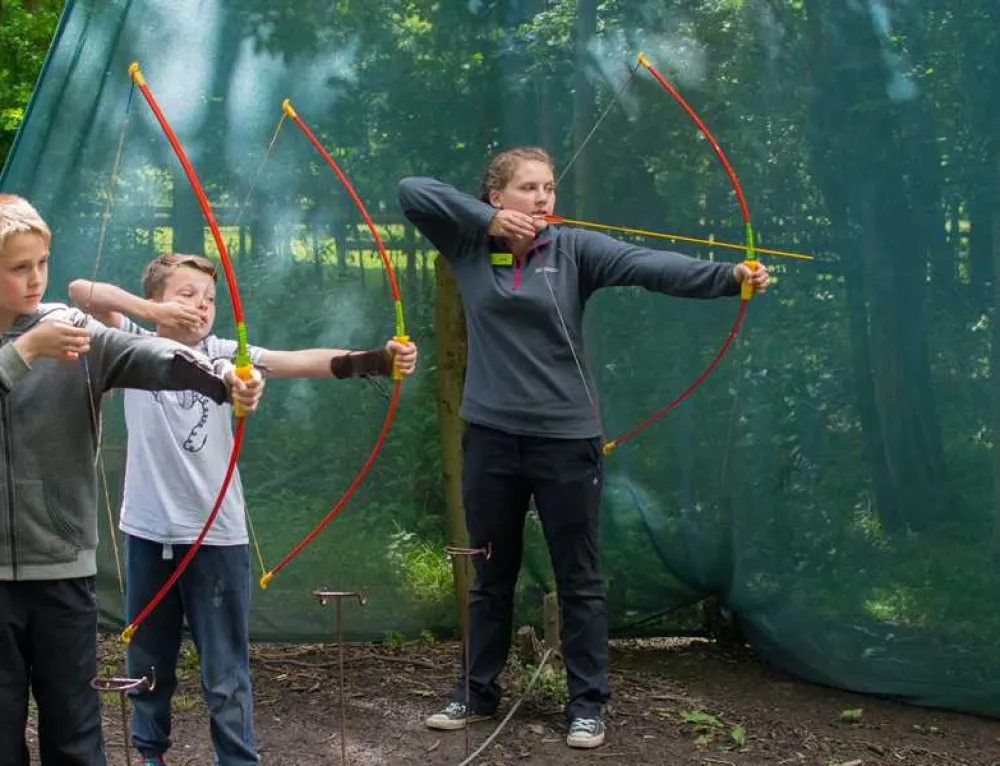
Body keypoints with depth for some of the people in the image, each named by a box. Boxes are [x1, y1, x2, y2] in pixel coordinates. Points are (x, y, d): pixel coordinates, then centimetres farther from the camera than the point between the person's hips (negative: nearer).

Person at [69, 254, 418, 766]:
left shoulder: (225, 354, -3)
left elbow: (298, 361, -17)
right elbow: (81, 290, -10)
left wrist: (375, 359, -33)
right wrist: (153, 312, -23)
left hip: (217, 534, -1)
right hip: (148, 530, 2)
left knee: (225, 670, 3)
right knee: (148, 659, 16)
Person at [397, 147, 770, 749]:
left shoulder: (574, 249, -5)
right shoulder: (470, 244, 1)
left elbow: (649, 265, -18)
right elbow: (412, 190, -4)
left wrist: (729, 275, -33)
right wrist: (488, 220, -11)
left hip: (566, 439, -2)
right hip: (491, 436, 2)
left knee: (579, 579, 6)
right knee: (491, 576, 15)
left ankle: (588, 704, 17)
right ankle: (477, 693, 29)